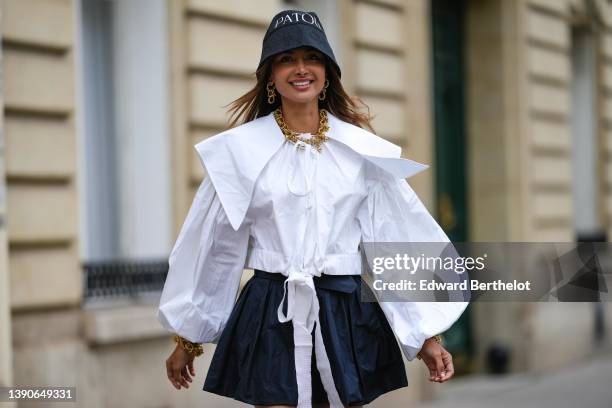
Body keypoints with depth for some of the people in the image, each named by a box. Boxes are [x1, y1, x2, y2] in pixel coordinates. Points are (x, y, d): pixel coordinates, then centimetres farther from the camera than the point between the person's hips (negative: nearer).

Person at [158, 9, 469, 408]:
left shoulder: (364, 150, 1)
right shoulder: (240, 148, -1)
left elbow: (396, 239, 2)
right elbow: (213, 244, 5)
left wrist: (427, 335, -1)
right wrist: (188, 338, 9)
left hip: (348, 315, 1)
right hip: (269, 317, -1)